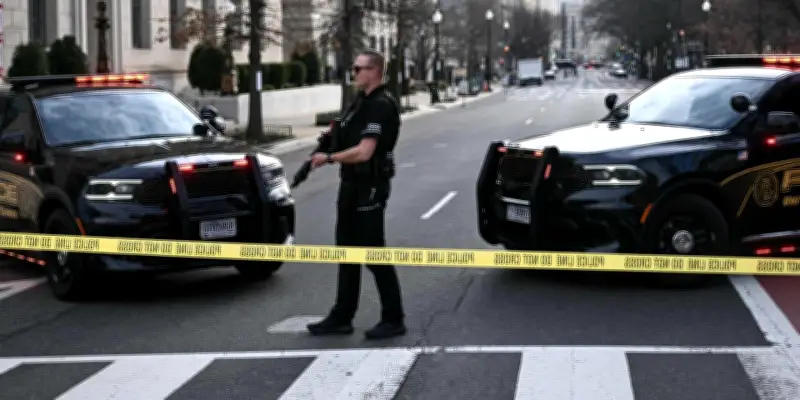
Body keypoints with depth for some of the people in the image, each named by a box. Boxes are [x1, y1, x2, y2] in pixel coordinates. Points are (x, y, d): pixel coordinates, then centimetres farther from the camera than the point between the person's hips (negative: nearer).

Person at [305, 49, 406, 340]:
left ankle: (393, 320, 4)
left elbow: (364, 152, -24)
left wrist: (328, 158, -13)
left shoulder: (380, 107, -17)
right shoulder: (361, 101, 13)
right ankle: (341, 318, 21)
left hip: (369, 188, -10)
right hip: (352, 185, 10)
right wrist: (333, 138, 2)